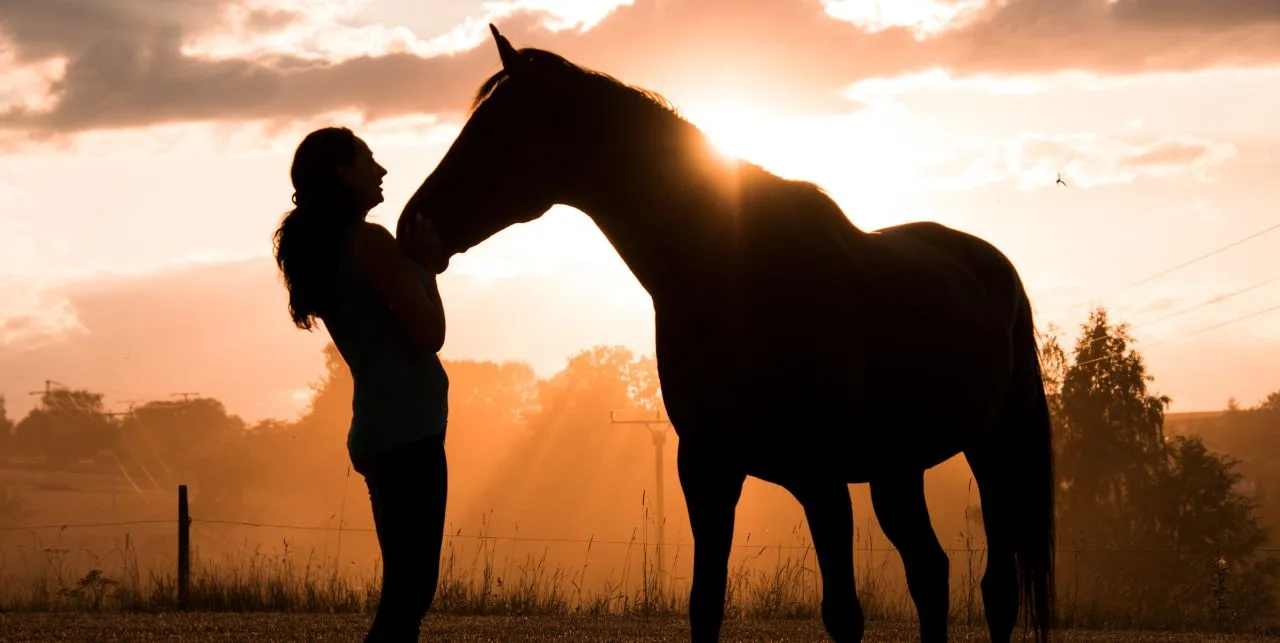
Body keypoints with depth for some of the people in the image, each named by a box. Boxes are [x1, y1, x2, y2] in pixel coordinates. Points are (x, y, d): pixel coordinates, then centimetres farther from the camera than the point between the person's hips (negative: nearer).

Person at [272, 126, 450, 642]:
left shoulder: (321, 251, 16)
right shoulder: (371, 242, -11)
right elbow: (429, 335, -11)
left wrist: (418, 263, 14)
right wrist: (425, 266, 3)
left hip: (380, 430, 10)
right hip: (408, 428, -10)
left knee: (405, 588, 11)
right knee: (411, 588, -12)